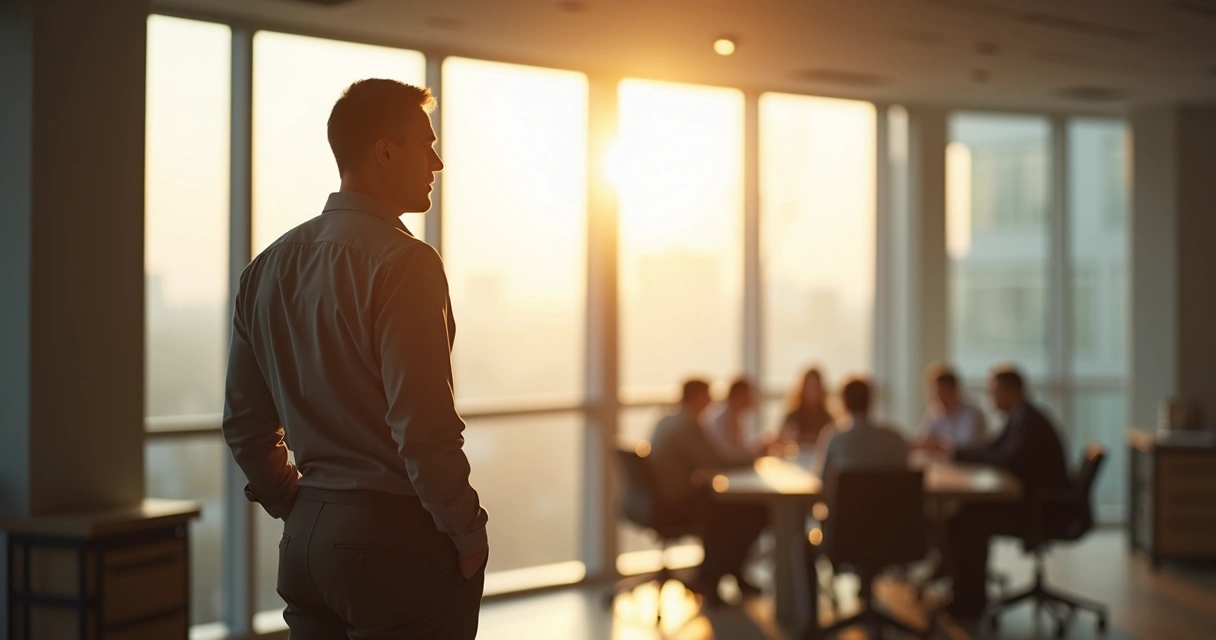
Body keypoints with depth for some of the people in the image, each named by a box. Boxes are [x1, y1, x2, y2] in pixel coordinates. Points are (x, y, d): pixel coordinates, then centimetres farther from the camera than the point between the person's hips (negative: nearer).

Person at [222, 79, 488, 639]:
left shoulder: (268, 267, 10)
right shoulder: (404, 262, -14)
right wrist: (469, 537, -8)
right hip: (399, 539, -8)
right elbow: (424, 429, -20)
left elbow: (245, 425, 15)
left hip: (306, 540, 8)